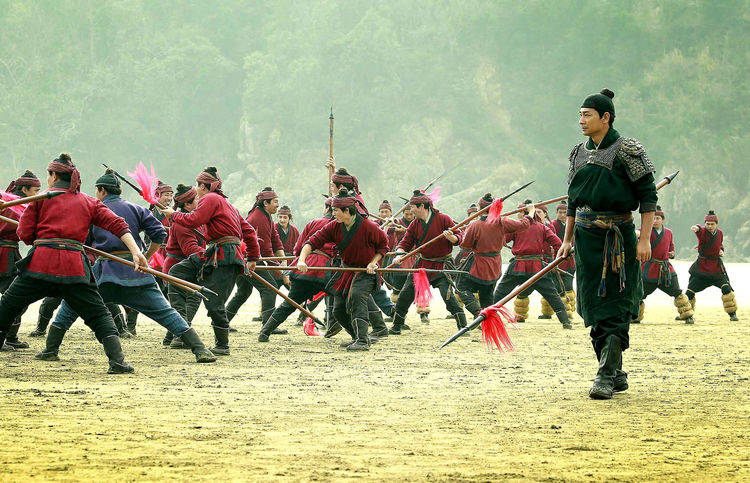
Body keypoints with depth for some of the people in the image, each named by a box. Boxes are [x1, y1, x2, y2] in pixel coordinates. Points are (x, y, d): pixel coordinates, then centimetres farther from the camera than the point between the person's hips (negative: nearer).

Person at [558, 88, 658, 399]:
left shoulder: (627, 151, -7)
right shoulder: (579, 153, 12)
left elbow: (648, 195, -7)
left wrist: (645, 239, -13)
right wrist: (567, 240, 14)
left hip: (618, 238, -6)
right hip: (586, 236, 6)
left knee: (615, 310, -9)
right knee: (593, 307, 7)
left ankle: (605, 377, -12)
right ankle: (617, 374, 17)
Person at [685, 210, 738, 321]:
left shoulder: (720, 233, 2)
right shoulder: (703, 231, -12)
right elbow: (699, 230, -39)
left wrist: (721, 250, 0)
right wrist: (696, 228, -63)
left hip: (716, 266, 2)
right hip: (701, 266, -2)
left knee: (726, 289, -13)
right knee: (690, 291, -1)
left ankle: (732, 314, -2)